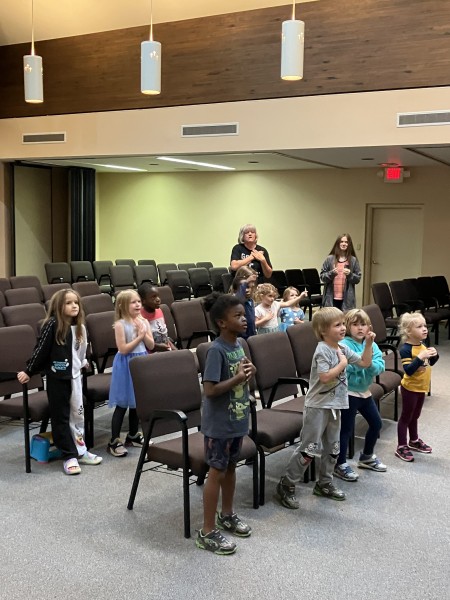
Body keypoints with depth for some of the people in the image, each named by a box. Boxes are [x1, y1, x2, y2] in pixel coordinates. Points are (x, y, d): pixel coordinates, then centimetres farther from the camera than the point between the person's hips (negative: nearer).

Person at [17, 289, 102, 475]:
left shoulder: (80, 327, 2)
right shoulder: (52, 325, -14)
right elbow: (41, 350, -12)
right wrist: (28, 372, -9)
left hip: (75, 375, 6)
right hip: (57, 376, -6)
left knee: (78, 413, 13)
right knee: (60, 417, 4)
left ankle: (80, 451, 25)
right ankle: (69, 456, 11)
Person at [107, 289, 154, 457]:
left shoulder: (144, 322, 4)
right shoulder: (120, 324, -14)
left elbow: (151, 346, 4)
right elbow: (123, 349, -19)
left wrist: (144, 335, -12)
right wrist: (139, 337, -17)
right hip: (126, 365, -6)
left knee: (137, 402, 15)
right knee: (122, 405, -2)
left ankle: (133, 435, 31)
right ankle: (114, 441, 6)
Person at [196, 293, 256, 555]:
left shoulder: (239, 344, 4)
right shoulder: (216, 350, -22)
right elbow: (210, 389, -25)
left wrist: (249, 373, -5)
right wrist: (238, 378, -24)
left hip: (238, 420, 8)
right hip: (219, 424, -8)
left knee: (231, 467, 21)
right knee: (217, 472, 1)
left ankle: (227, 515, 40)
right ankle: (208, 532, 13)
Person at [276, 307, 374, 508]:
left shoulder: (343, 348, 7)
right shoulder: (322, 351, -18)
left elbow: (365, 362, 12)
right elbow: (325, 377, -28)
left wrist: (368, 343, 0)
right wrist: (342, 364, -18)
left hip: (335, 406, 8)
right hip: (318, 406, -8)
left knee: (332, 447, 16)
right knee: (309, 448, -6)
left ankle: (324, 484, 31)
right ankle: (286, 485, 5)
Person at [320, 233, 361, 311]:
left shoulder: (353, 260, 4)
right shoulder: (329, 259, 3)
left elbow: (358, 279, 6)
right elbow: (322, 277, 4)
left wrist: (350, 274, -13)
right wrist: (331, 273, -13)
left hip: (347, 298, 0)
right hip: (331, 298, 0)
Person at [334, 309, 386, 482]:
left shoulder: (372, 345, 1)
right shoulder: (344, 345, -17)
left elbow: (380, 366, -7)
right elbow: (346, 367, -28)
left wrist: (371, 364, -27)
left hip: (365, 391, 7)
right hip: (348, 392, -7)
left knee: (376, 424, 17)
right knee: (346, 429, -1)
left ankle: (367, 457, 37)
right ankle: (340, 465, 13)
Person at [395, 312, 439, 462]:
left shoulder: (422, 345, 2)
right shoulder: (406, 349, -23)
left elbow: (430, 363, 15)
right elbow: (408, 370, -30)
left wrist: (434, 355, -5)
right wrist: (420, 357, -36)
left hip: (421, 387, 8)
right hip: (410, 388, -8)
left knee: (415, 416, 23)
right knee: (406, 417, 4)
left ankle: (414, 441, 40)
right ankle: (401, 447, 14)